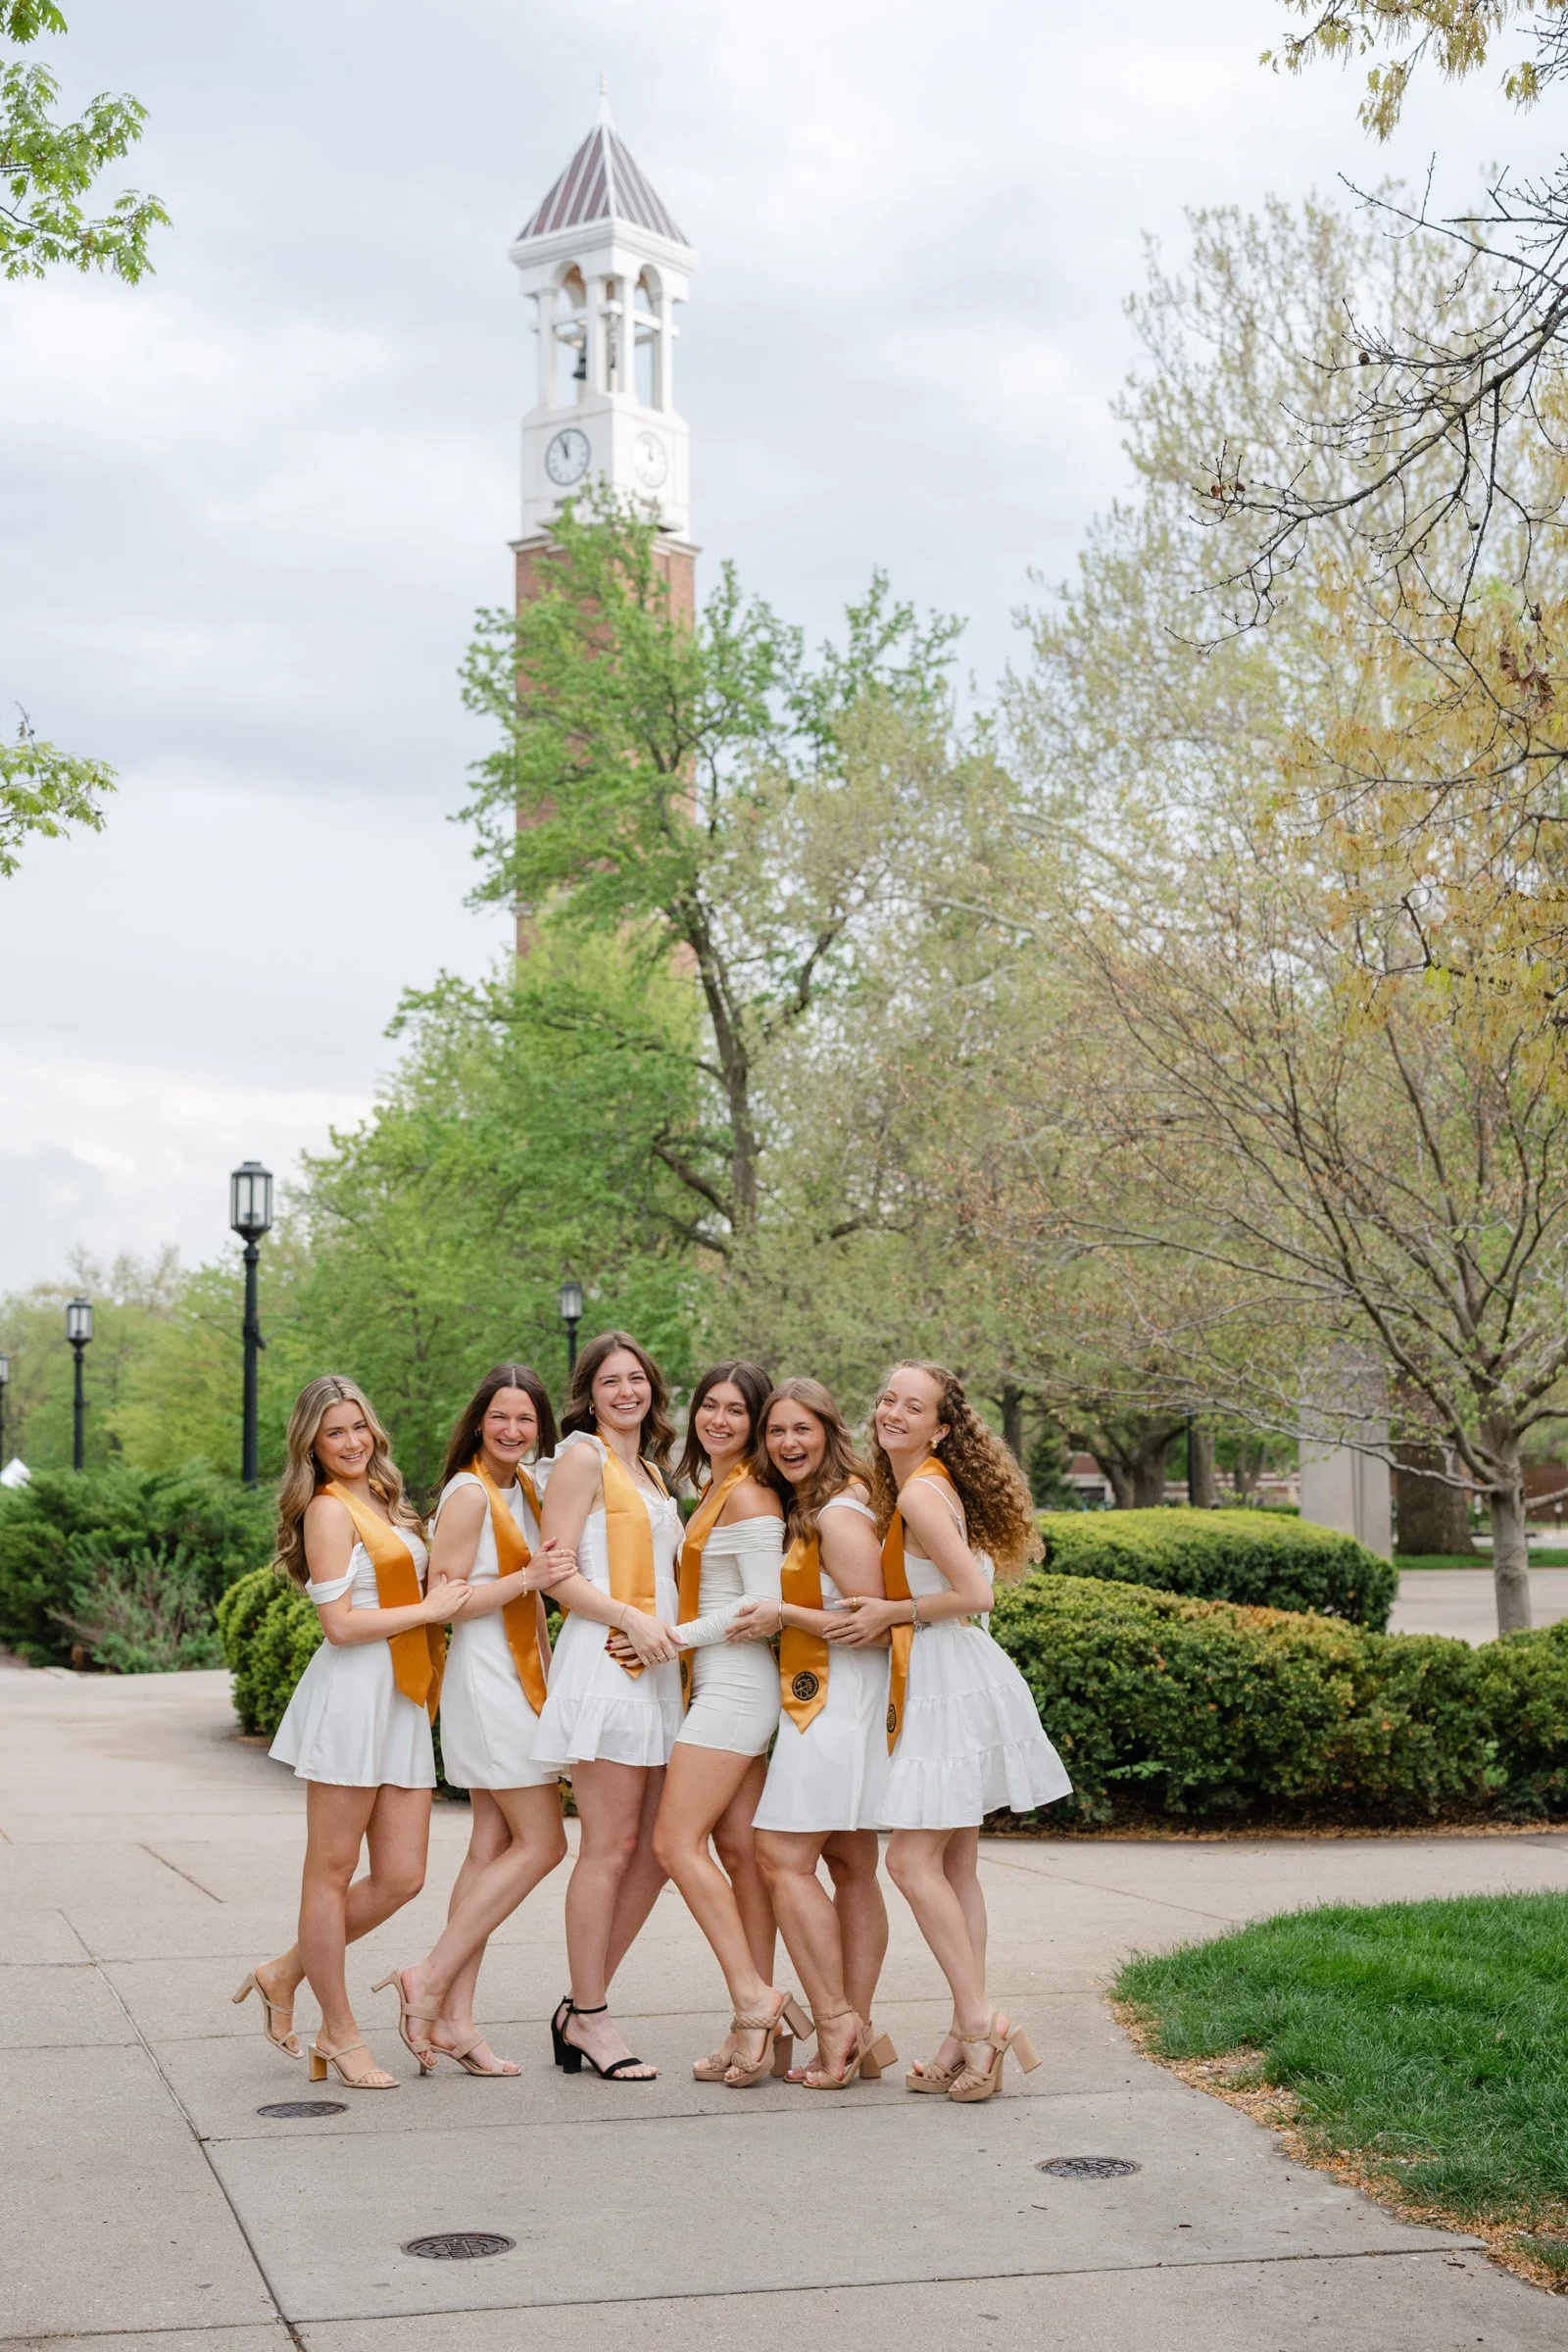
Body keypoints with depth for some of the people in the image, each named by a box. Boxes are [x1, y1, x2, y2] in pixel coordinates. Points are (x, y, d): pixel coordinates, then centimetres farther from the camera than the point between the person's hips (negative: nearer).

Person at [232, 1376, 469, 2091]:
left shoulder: (382, 1505, 18)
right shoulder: (328, 1509, -6)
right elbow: (340, 1624, -13)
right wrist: (430, 1610, -8)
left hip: (402, 1701, 8)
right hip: (352, 1693, -8)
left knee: (401, 1877, 6)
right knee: (332, 1872, 2)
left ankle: (284, 1975, 23)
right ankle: (339, 2036, 11)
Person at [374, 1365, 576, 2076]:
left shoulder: (524, 1487, 14)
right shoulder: (469, 1493, -13)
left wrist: (549, 1668, 22)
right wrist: (527, 1579, -23)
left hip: (520, 1681, 9)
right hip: (486, 1680, -9)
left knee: (493, 1848, 6)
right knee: (540, 1844, -8)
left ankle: (454, 2017, 7)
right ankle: (430, 1979, -3)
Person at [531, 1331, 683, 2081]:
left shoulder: (650, 1470, 23)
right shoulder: (582, 1458, -1)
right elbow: (557, 1571, -10)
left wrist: (680, 1627, 13)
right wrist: (631, 1619, -19)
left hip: (657, 1669, 8)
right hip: (602, 1663, -8)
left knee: (654, 1851, 5)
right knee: (610, 1848, -7)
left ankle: (582, 2009, 14)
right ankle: (589, 2019, 1)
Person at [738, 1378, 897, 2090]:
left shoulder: (840, 1515, -12)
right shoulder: (800, 1512, 17)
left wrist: (783, 1615, -15)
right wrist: (776, 1615, 6)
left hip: (838, 1705, -10)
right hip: (818, 1705, 10)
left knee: (785, 1859, -11)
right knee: (850, 1868, 9)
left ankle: (836, 2024, -9)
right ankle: (857, 2034, 11)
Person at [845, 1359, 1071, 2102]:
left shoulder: (921, 1492, -16)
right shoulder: (913, 1487, 13)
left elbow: (973, 1593, -21)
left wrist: (893, 1613, -11)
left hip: (953, 1684, -10)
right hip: (942, 1682, 10)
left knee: (912, 1859, -9)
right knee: (954, 1866, 10)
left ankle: (978, 2021, -7)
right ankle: (970, 2036, 12)